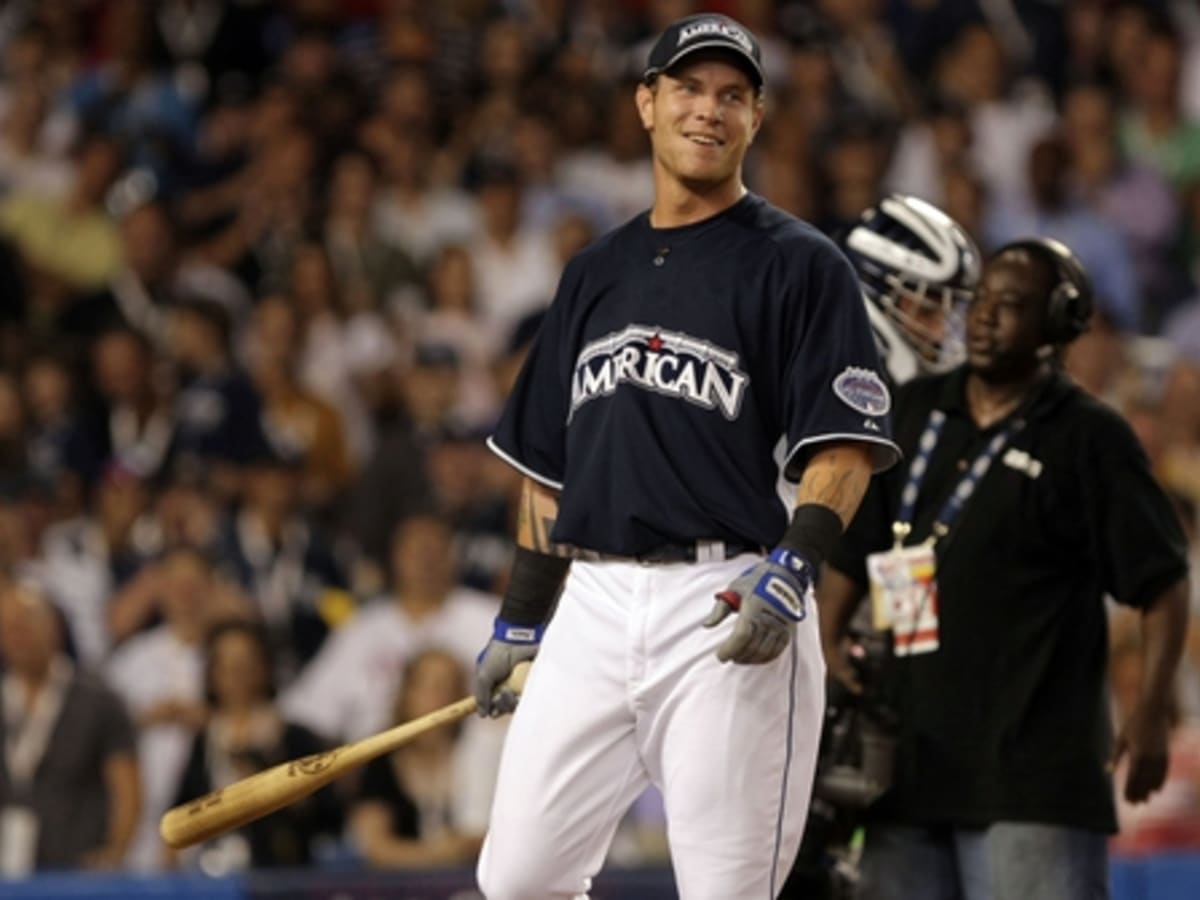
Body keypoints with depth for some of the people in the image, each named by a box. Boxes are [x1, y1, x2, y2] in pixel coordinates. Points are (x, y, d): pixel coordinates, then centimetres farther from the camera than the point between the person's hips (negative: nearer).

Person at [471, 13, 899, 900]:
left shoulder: (798, 263, 1)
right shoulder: (597, 271, 19)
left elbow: (845, 443, -8)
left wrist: (794, 567, -23)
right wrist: (520, 619, 20)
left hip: (727, 614, -6)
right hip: (593, 607, 6)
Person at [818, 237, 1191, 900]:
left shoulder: (1089, 439, -3)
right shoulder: (913, 413, 12)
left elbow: (1161, 582, -4)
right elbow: (850, 549, 18)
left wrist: (1150, 712, -12)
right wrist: (827, 643, 3)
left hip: (1037, 768, -6)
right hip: (910, 756, 6)